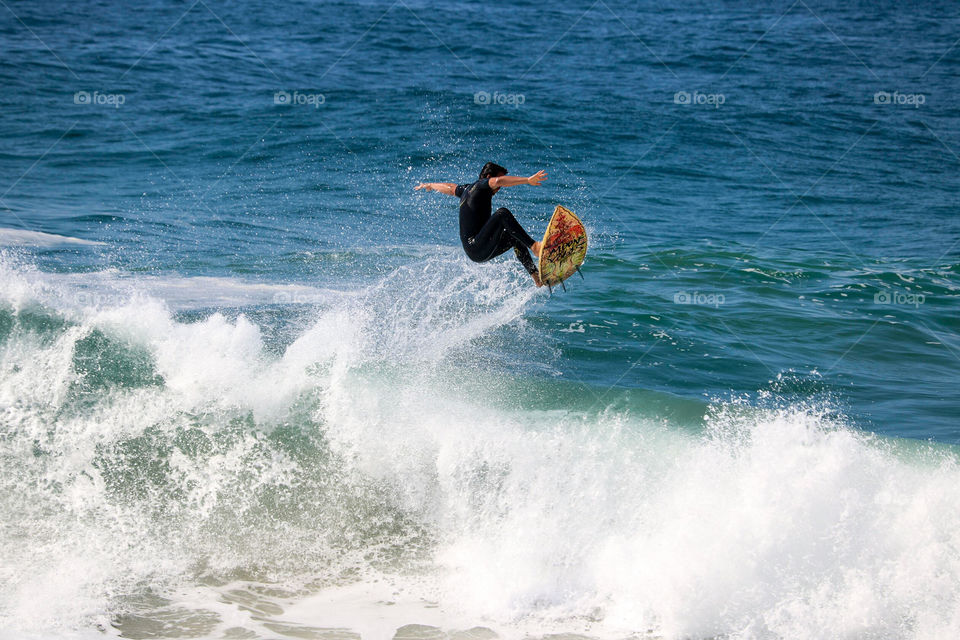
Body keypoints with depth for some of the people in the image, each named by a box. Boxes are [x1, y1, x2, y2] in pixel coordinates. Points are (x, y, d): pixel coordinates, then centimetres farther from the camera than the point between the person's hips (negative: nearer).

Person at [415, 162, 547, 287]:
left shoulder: (467, 189, 21)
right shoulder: (481, 185, -6)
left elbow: (449, 187, 42)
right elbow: (499, 181, -27)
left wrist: (430, 185, 61)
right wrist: (528, 180, -36)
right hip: (476, 248, -11)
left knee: (515, 238, 17)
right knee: (503, 213, -23)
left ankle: (536, 276, 7)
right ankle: (534, 246, -36)